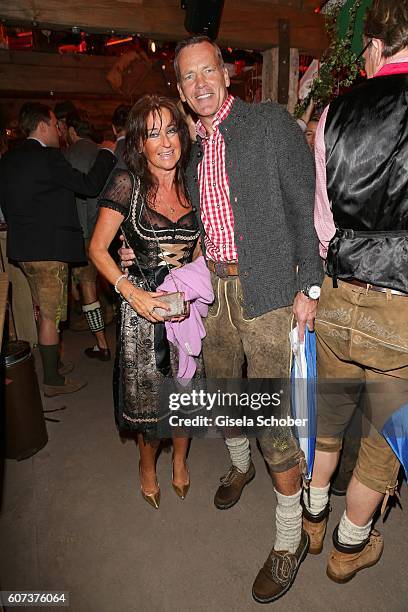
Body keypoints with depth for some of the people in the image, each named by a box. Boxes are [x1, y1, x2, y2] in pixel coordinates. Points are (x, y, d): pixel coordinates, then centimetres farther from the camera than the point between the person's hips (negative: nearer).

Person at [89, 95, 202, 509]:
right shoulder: (127, 183, -8)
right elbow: (97, 248, -7)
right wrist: (132, 293, -17)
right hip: (143, 305, -3)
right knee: (146, 395, 9)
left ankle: (179, 460, 42)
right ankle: (147, 464, 40)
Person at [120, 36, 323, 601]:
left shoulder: (271, 121, -3)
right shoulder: (192, 146, 14)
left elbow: (305, 204, -6)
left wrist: (309, 285, -11)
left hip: (266, 289, -6)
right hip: (212, 286, 7)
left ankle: (291, 537, 17)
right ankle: (239, 464, 49)